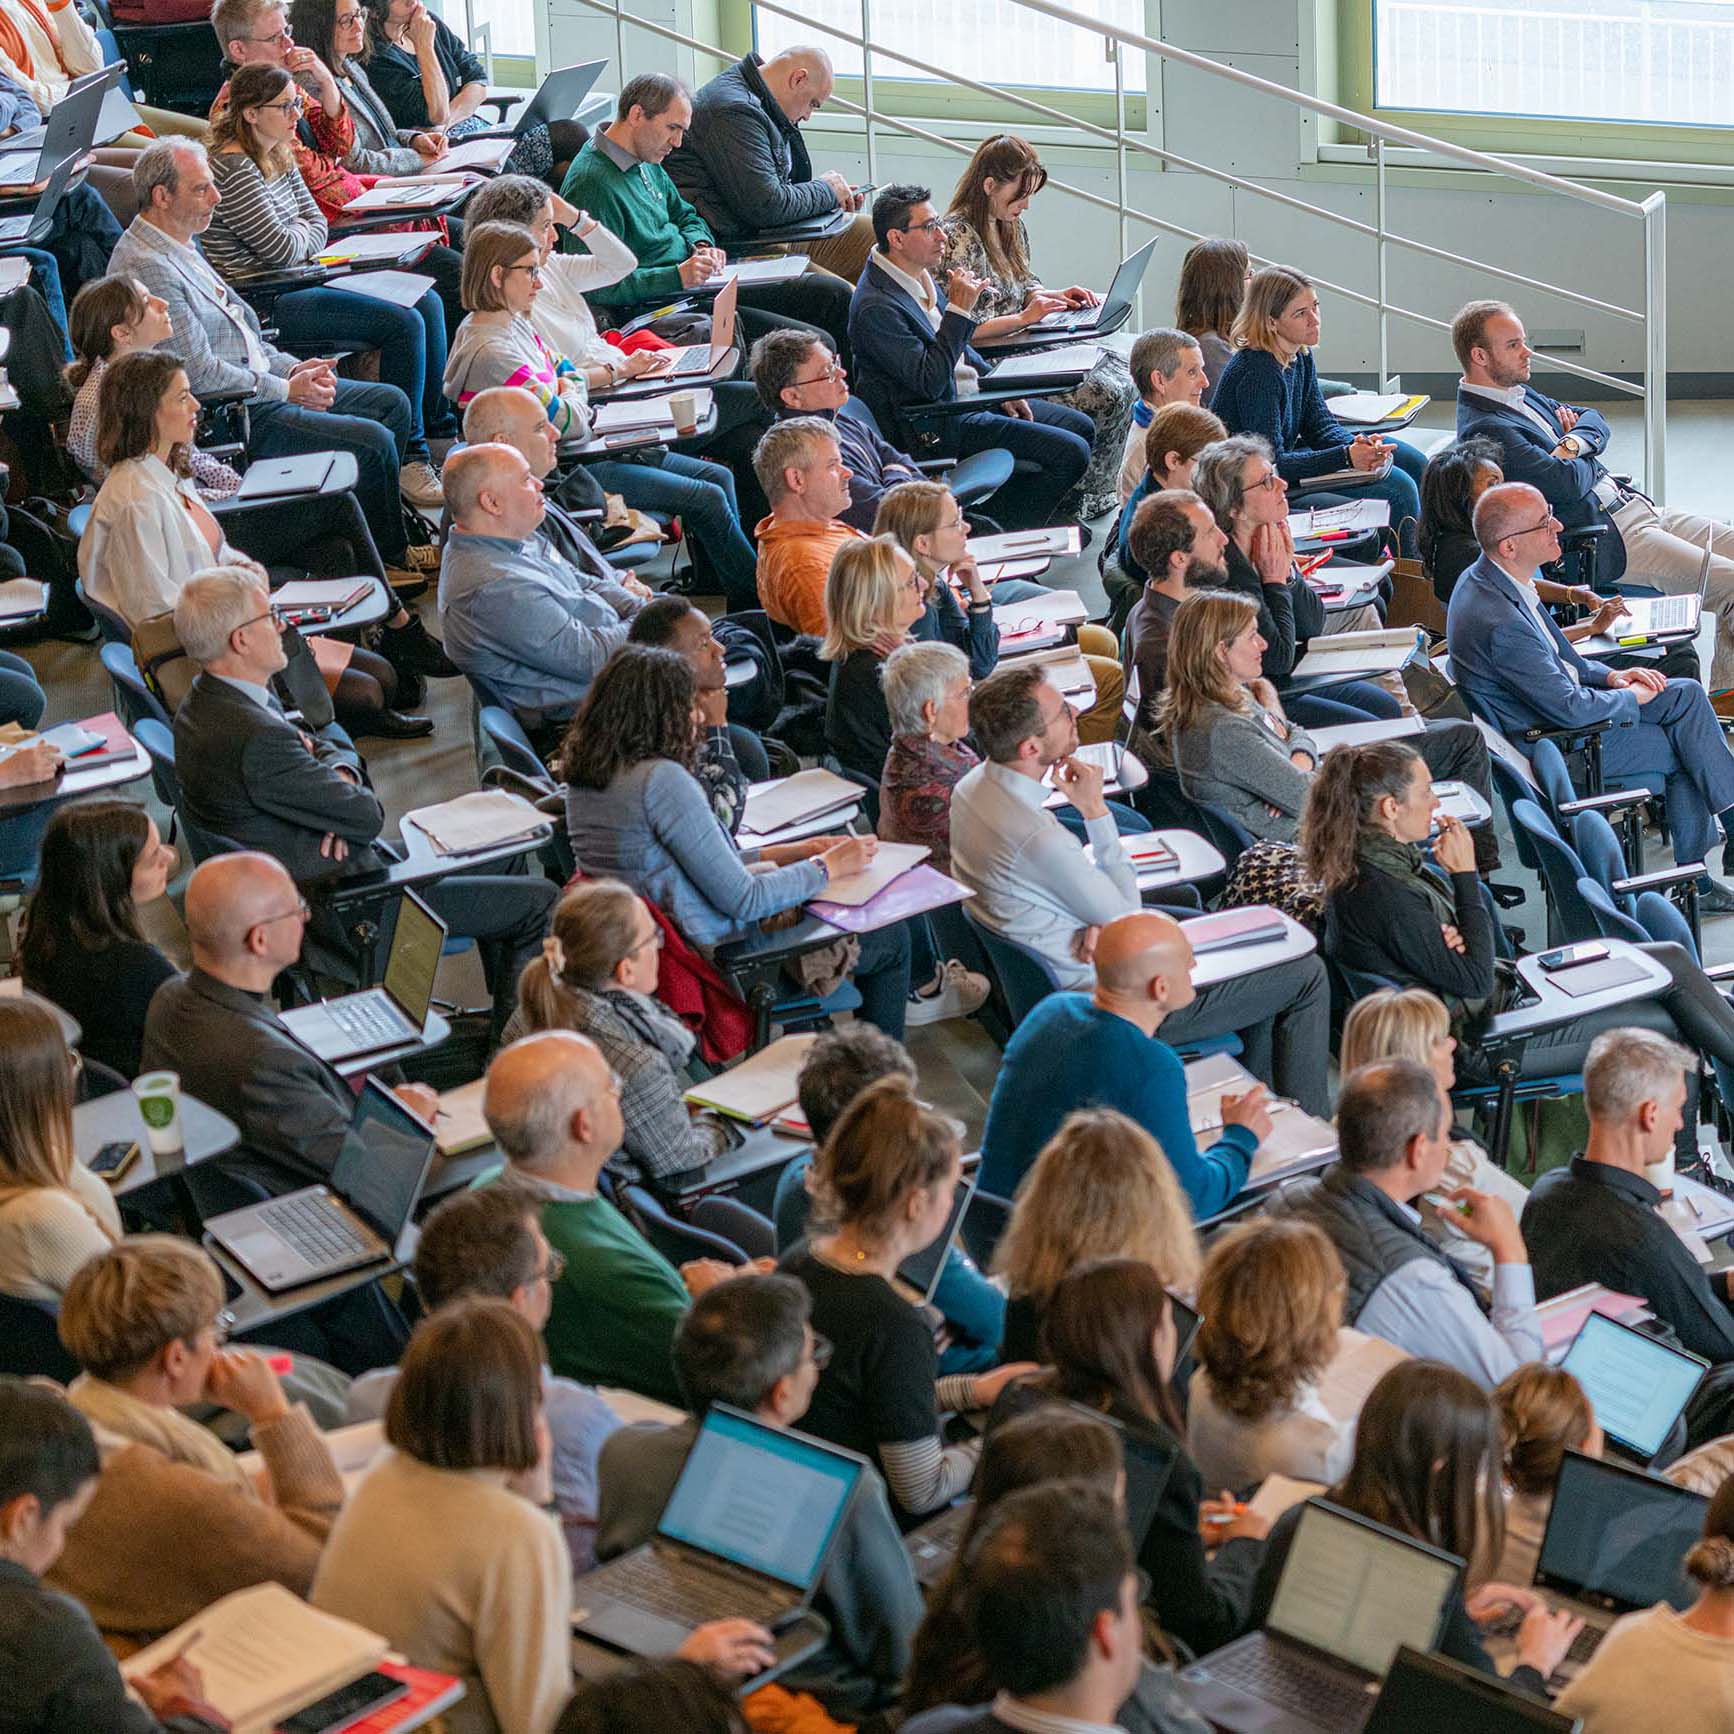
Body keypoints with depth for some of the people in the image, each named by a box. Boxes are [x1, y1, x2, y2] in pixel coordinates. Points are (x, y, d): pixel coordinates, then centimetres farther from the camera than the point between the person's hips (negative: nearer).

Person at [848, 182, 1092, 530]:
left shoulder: (918, 275, 6)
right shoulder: (877, 307, -25)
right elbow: (930, 382, -28)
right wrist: (959, 310, -27)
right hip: (942, 427, -10)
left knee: (1081, 426, 12)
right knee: (1070, 452, -14)